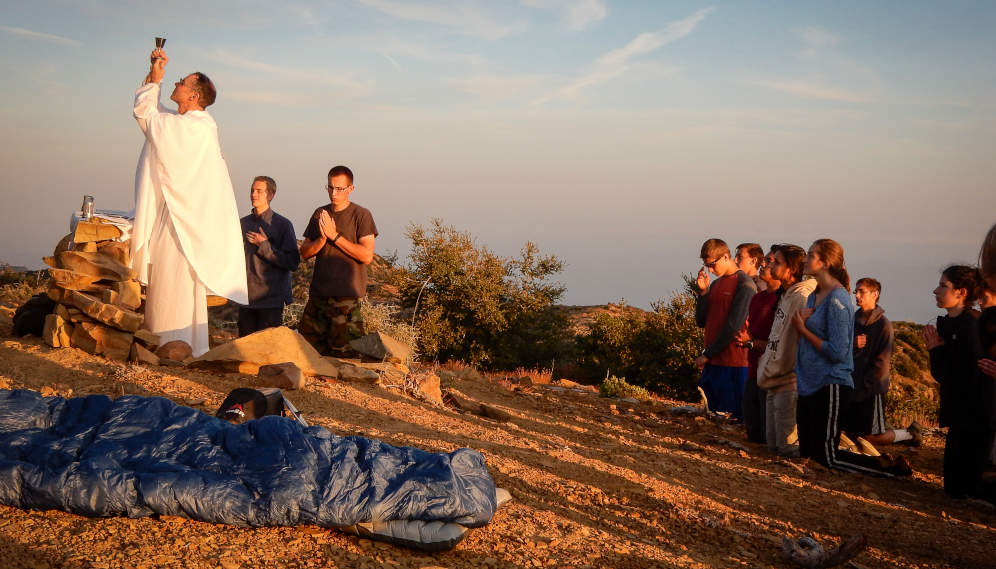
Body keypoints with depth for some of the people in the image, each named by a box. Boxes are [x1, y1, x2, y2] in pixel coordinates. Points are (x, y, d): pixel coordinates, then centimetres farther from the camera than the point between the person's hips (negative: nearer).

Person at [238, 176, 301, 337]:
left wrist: (264, 246, -15)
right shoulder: (243, 223, 10)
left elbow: (293, 262, -12)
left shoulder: (282, 224, -5)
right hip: (246, 299, 5)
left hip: (271, 300, -4)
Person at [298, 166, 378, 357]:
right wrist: (322, 238, -7)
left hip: (346, 296, -5)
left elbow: (367, 255, -12)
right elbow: (305, 252, 12)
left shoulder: (361, 215, -2)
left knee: (344, 354, -6)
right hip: (318, 293, 6)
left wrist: (334, 235, -12)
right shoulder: (320, 214, 14)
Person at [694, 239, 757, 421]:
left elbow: (734, 325, -14)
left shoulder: (744, 284, -9)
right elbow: (701, 322, 13)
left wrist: (707, 354, -9)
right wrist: (703, 291, 0)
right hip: (713, 362, 8)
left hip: (733, 364, -8)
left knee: (735, 415, -5)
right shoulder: (716, 284, 15)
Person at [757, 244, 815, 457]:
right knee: (773, 444, 14)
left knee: (788, 446, -7)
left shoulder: (802, 296, -17)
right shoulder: (786, 295, 15)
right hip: (775, 383, 10)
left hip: (789, 384, -10)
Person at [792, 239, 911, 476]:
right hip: (808, 385, 9)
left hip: (829, 387, -9)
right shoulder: (814, 295, 10)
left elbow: (837, 352, -21)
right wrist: (801, 322, -4)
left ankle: (889, 467, 10)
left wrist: (803, 329, -14)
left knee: (827, 456, -4)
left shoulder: (837, 299, -16)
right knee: (806, 453, 14)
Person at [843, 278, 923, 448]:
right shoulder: (854, 320, 5)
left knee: (869, 439, -2)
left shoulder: (883, 325, -11)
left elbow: (881, 362, -14)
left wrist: (864, 387, -16)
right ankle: (884, 428, 32)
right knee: (852, 435, 9)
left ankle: (910, 433, 20)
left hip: (871, 389, -6)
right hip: (852, 387, 6)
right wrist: (852, 345, -14)